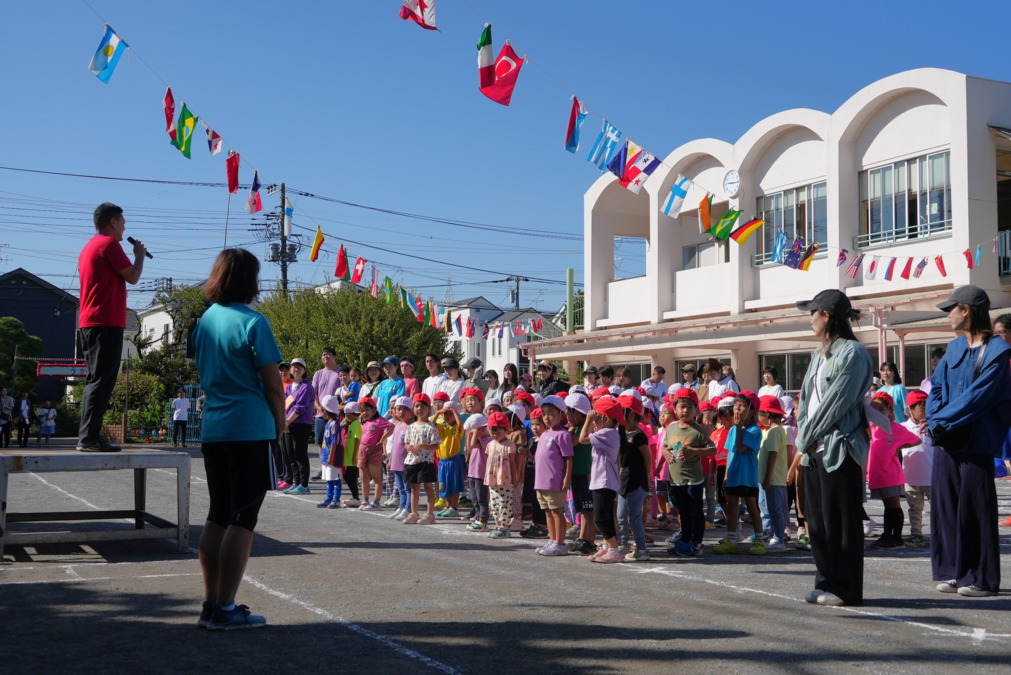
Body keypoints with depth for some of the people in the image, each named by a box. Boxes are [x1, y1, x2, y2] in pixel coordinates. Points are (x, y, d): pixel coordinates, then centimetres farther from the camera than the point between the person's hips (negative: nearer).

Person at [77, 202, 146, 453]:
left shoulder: (89, 247, 22)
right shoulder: (109, 244, -8)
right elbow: (133, 277, -11)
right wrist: (140, 255, 4)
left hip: (90, 323, 10)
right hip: (106, 323, -10)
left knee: (96, 380, 11)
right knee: (102, 381, -11)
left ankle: (88, 436, 10)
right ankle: (89, 438, -15)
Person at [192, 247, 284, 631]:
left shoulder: (205, 320, 11)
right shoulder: (252, 322, -12)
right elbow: (272, 381, -11)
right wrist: (280, 420, 3)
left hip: (213, 430, 7)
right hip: (251, 430, -7)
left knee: (217, 517, 13)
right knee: (242, 520, -2)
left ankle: (211, 604, 17)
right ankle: (225, 610, 0)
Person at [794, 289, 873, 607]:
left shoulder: (852, 353, -10)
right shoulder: (819, 355, 18)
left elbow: (835, 402, -15)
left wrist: (807, 436, -9)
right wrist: (804, 437, 2)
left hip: (839, 448, -9)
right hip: (814, 449, 9)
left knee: (840, 521, -4)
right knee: (817, 519, 11)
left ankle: (846, 588, 4)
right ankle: (826, 581, 21)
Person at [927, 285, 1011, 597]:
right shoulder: (955, 347, 13)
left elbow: (977, 397, -15)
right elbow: (936, 387, 11)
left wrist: (941, 420, -14)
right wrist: (935, 422, -6)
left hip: (976, 442, -6)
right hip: (946, 442, 6)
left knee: (974, 509, -2)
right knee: (945, 504, 7)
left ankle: (981, 578, 6)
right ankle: (952, 571, 17)